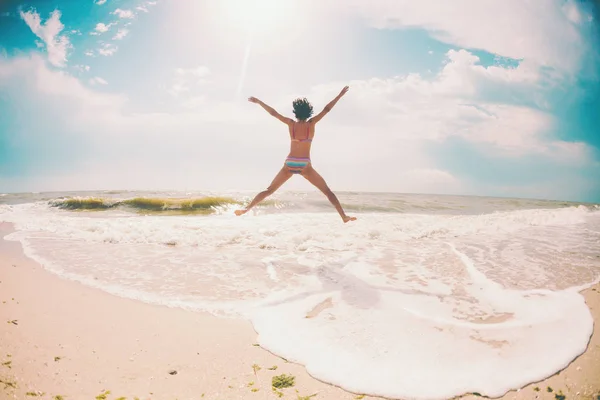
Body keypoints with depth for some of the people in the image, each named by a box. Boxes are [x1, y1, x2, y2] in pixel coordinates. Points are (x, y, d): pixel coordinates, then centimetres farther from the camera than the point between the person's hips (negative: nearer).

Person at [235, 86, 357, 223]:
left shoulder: (291, 124, 1)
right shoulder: (311, 124, -3)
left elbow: (273, 112, 7)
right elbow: (327, 109, 0)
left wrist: (258, 101, 17)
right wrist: (340, 95, 7)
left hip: (289, 164, 2)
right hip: (305, 165, -2)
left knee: (269, 190, 12)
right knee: (327, 191, 5)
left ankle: (246, 209, 7)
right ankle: (344, 216, -2)